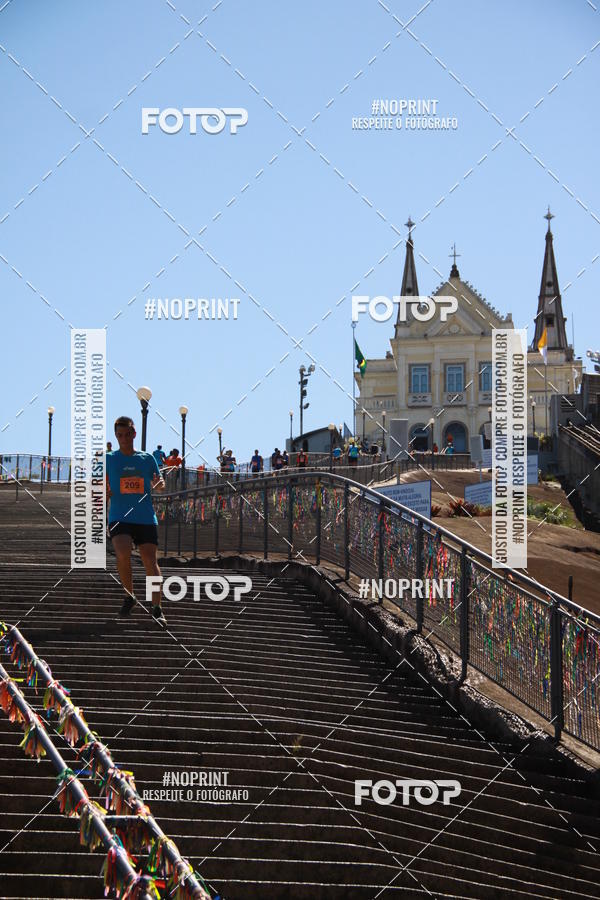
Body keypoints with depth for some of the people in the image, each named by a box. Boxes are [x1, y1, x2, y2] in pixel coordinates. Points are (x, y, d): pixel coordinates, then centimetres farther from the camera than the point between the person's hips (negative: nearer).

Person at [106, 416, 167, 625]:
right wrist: (103, 492, -11)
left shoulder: (147, 458, 10)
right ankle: (129, 596, -2)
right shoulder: (109, 459, 7)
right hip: (119, 518, -1)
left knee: (150, 560, -4)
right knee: (123, 554, -25)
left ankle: (157, 608, 5)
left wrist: (159, 484, -5)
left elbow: (158, 485, 18)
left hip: (146, 518, 2)